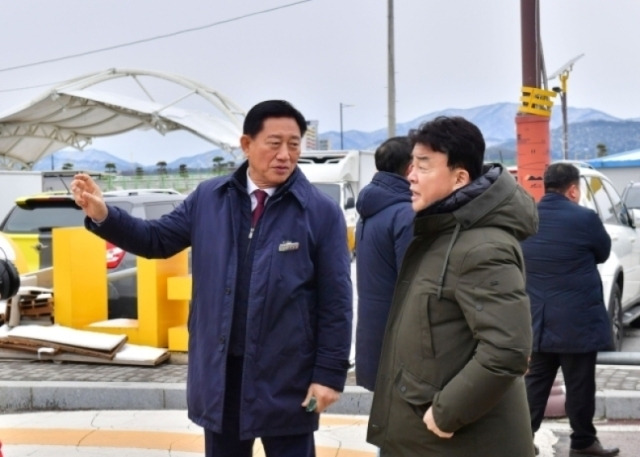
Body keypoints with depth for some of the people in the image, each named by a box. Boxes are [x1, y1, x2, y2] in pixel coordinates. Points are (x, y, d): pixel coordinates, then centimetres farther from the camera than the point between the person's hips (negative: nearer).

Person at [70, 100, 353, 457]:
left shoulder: (322, 212, -7)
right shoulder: (209, 198, 3)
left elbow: (336, 301, -7)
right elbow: (157, 240, 11)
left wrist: (329, 372, -10)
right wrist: (103, 216, -6)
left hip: (288, 373, -3)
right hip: (220, 368, 3)